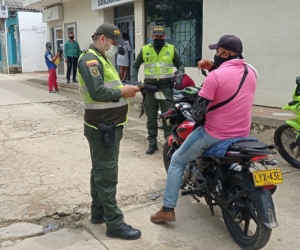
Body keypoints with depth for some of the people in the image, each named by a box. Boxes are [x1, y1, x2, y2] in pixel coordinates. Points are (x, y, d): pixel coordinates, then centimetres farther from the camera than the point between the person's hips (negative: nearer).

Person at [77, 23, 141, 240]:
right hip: (103, 127, -11)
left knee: (100, 171, 18)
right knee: (107, 175, -5)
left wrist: (124, 88, 1)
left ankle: (98, 213, 30)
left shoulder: (101, 59, 18)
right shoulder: (90, 59, -16)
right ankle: (114, 223, 2)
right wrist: (122, 92, -17)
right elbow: (97, 92, -27)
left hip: (108, 125, 11)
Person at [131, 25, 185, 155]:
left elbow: (180, 64, 13)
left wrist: (180, 74, -8)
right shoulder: (144, 49, 9)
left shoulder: (171, 49, 6)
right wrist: (134, 79, 4)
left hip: (166, 86, -1)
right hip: (150, 87, 2)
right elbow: (135, 65, 17)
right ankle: (152, 143, 16)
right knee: (151, 117, 7)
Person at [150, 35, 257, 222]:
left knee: (177, 161, 12)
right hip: (242, 135, 7)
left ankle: (168, 209, 13)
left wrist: (199, 119, 5)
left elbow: (198, 112, -17)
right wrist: (214, 68, 8)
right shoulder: (251, 72, 2)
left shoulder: (216, 76, -18)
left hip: (215, 135, -7)